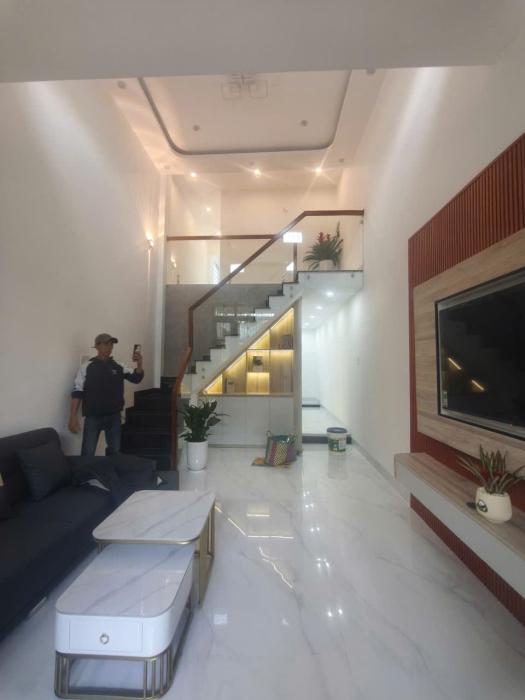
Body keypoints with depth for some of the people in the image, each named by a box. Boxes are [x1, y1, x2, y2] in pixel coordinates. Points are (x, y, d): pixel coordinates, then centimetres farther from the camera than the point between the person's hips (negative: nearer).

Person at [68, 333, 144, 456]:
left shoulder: (118, 367, 4)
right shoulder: (86, 367, -3)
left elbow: (136, 378, -3)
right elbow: (77, 392, -4)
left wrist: (139, 364, -24)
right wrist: (73, 417, -9)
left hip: (114, 416, 3)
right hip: (93, 417, -3)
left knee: (114, 451, 14)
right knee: (88, 453, 3)